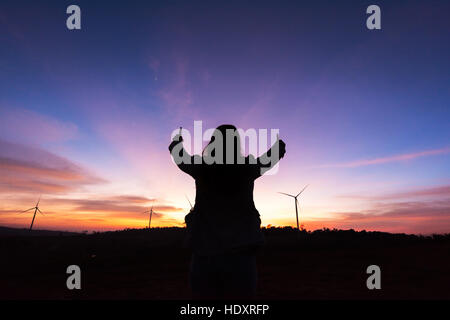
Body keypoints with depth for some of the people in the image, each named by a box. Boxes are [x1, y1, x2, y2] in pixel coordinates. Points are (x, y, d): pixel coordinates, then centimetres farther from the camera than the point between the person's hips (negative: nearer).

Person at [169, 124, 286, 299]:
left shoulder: (201, 167, 1)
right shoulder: (248, 168, 0)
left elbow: (176, 151, 22)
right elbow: (278, 152, 20)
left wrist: (178, 138, 45)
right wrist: (280, 144, 44)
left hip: (204, 257, 1)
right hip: (240, 257, -1)